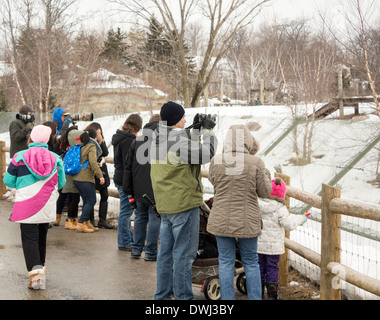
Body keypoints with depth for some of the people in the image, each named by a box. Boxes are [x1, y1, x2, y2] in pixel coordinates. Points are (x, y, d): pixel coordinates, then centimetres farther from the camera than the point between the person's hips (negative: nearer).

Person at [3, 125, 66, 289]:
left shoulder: (19, 157, -6)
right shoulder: (55, 159, 0)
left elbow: (8, 181, 2)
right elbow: (61, 183, 9)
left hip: (26, 206, -3)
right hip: (47, 207, 3)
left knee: (29, 239, -1)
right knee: (41, 238, 18)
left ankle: (35, 272, -13)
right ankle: (41, 266, 30)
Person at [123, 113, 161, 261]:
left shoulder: (136, 141, 9)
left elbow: (128, 167, 11)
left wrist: (128, 189, 15)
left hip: (139, 189, 5)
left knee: (140, 217, 16)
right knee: (154, 219, 3)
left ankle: (136, 249, 21)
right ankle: (151, 252, 6)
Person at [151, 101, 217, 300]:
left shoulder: (158, 138, 9)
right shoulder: (178, 140, -19)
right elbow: (206, 154, -18)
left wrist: (196, 131, 14)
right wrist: (207, 131, -5)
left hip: (165, 203, 9)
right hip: (183, 203, -9)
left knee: (166, 250, 15)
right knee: (184, 253, -2)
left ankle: (162, 294, 23)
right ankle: (182, 296, 4)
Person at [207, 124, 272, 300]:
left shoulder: (217, 161, -8)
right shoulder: (256, 163, -12)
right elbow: (264, 192, -3)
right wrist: (266, 173, 14)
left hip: (222, 220, 1)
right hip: (247, 220, -1)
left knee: (226, 262, 10)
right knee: (251, 262, 14)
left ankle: (227, 298, 15)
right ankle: (255, 298, 21)